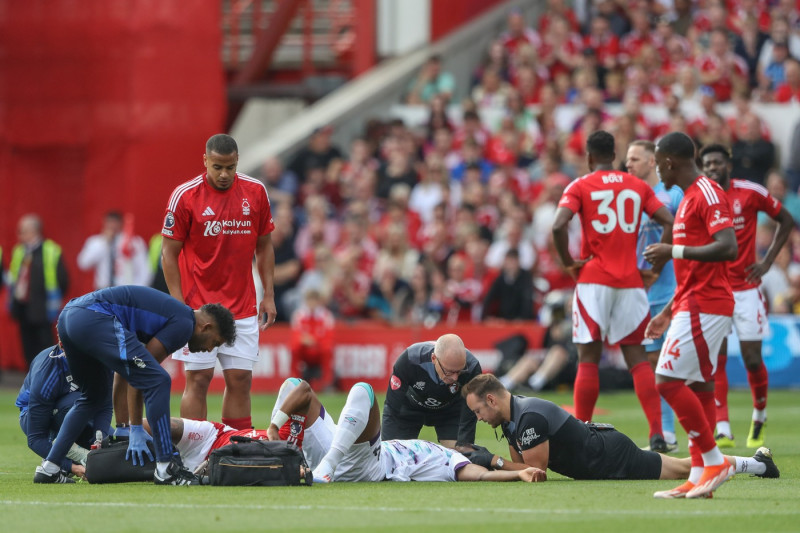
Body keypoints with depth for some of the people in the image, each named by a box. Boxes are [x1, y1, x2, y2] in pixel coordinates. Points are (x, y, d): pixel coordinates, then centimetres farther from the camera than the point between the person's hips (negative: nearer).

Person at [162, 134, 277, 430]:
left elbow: (264, 246, 13)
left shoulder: (255, 192, 4)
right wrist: (178, 304, -9)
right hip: (198, 305, -3)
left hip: (242, 305, 4)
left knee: (240, 379, 3)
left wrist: (268, 296, 8)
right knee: (198, 379, -5)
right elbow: (169, 253, -3)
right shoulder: (185, 196, -7)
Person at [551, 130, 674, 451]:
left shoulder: (580, 187, -1)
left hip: (593, 280, -3)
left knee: (588, 358, 2)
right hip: (631, 281, 3)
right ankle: (657, 433, -5)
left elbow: (559, 225, -16)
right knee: (636, 356, 6)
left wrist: (568, 262, -4)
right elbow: (669, 222, 2)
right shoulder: (638, 187, 9)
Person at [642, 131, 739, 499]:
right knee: (699, 386, 8)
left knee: (668, 380, -13)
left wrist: (673, 251, -21)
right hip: (693, 304, 10)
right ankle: (699, 476, 7)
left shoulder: (707, 194, -13)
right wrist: (668, 313, 26)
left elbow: (728, 248, -25)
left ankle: (713, 461, -9)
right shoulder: (690, 197, 19)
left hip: (703, 307, -10)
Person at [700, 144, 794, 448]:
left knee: (752, 359, 1)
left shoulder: (750, 193, -4)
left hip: (745, 288, -1)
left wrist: (768, 261, 0)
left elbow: (786, 220, 7)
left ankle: (759, 417, 25)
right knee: (716, 359, -8)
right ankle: (722, 430, -8)